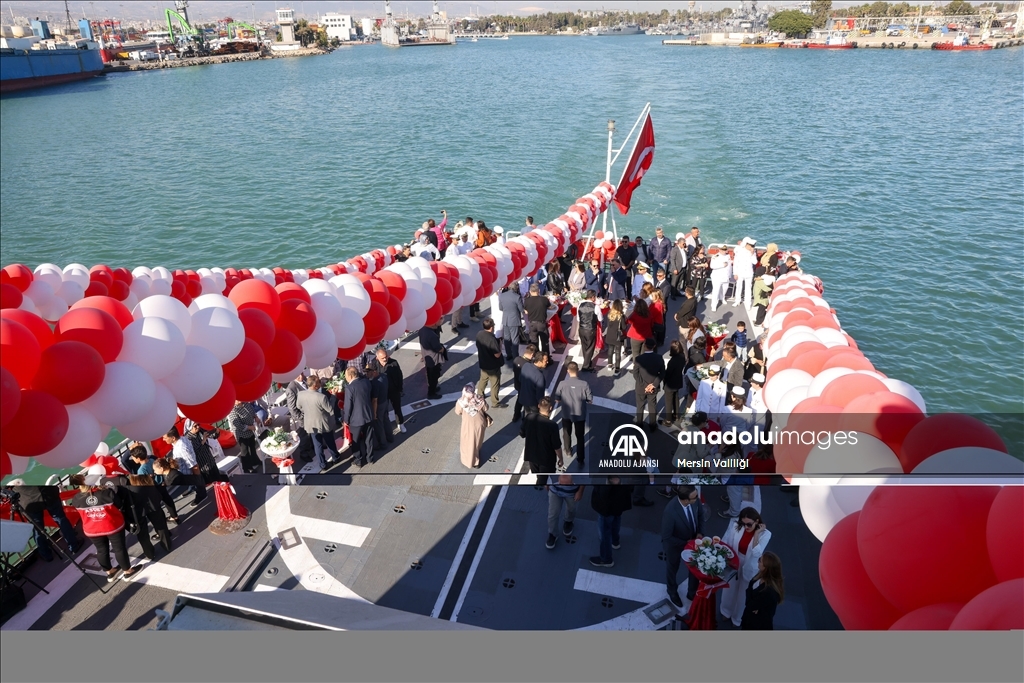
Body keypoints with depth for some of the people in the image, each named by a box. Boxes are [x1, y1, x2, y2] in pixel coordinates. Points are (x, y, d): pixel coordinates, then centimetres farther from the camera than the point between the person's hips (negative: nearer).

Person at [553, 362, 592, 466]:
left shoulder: (562, 384, -19)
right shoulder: (584, 384, -20)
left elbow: (556, 399, -8)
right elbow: (590, 400, -10)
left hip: (566, 414, 1)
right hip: (580, 415, -1)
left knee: (566, 433, 27)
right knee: (580, 437, 14)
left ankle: (568, 450, 50)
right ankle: (580, 461, 18)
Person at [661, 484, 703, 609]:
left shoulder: (695, 500, -26)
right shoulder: (670, 512, -42)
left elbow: (700, 515, -2)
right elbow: (666, 537, -30)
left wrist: (700, 533, -13)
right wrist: (685, 544, -23)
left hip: (692, 541, 4)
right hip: (675, 545, -4)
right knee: (672, 569, 25)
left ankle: (692, 593, 53)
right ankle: (673, 593, 56)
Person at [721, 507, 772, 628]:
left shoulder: (765, 534, -25)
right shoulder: (736, 526, -22)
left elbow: (757, 554, -33)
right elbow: (725, 543, -11)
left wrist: (756, 534, -35)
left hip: (749, 569, -1)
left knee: (743, 594, 23)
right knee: (730, 589, 27)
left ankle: (737, 618, 51)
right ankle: (726, 612, 56)